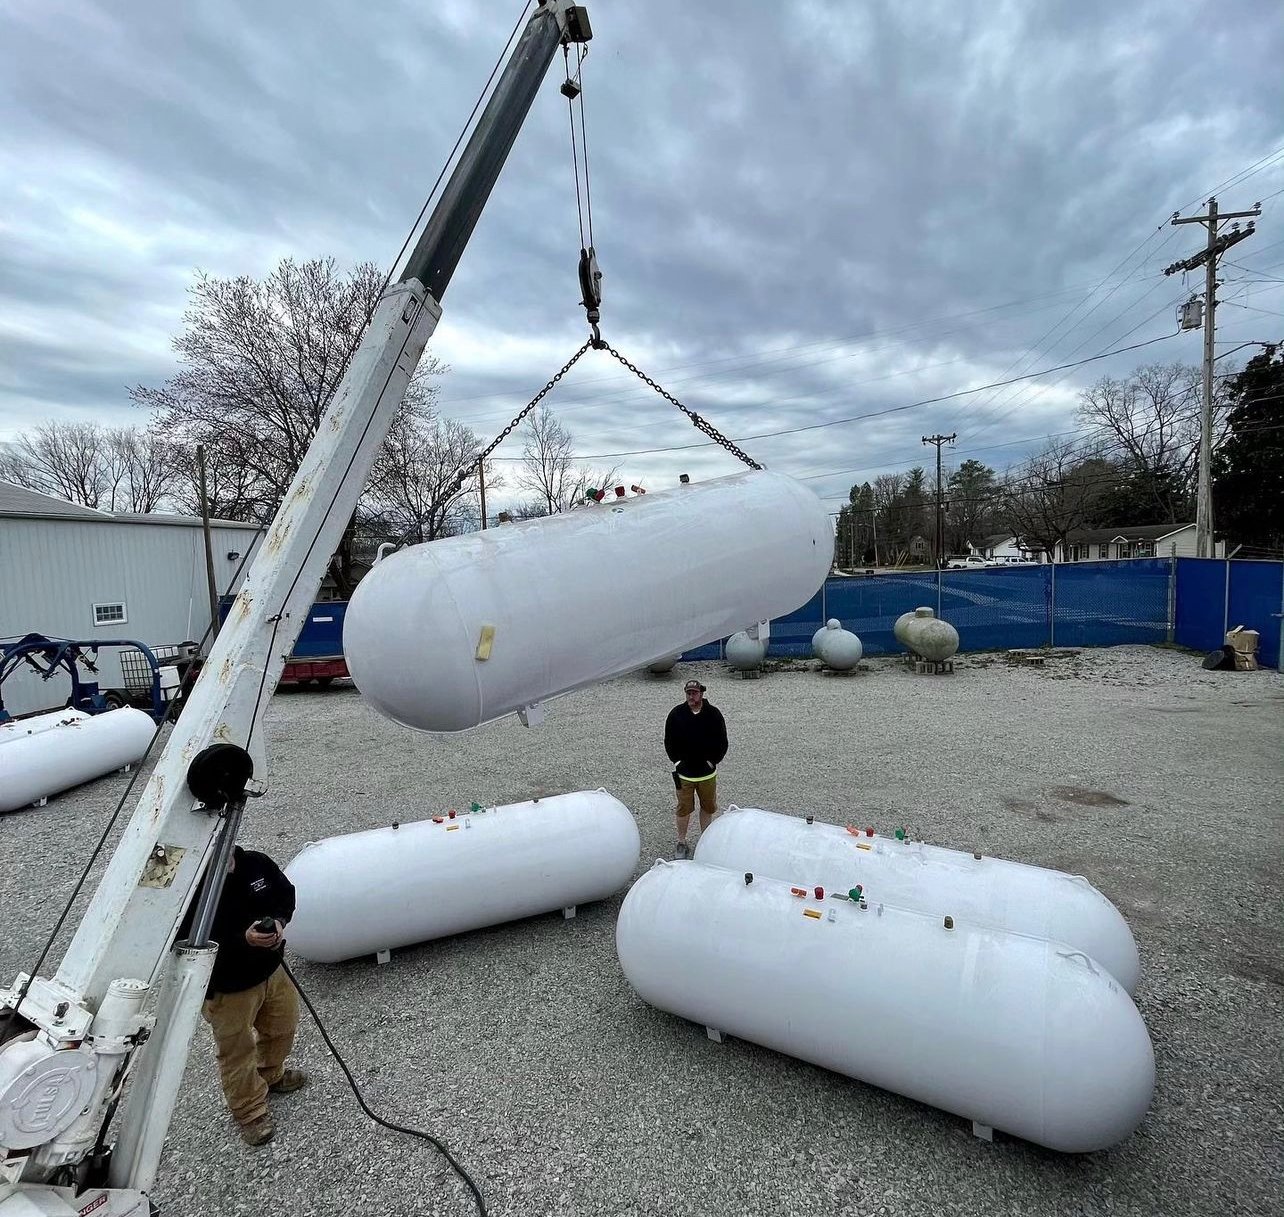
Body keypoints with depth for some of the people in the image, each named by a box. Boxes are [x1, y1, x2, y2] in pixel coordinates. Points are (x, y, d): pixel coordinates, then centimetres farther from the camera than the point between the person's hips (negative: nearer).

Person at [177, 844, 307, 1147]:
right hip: (227, 989, -5)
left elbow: (286, 892, 0)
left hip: (271, 972, 5)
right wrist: (243, 939, -37)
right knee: (237, 1051, 18)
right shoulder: (190, 894, -29)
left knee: (282, 1028, 27)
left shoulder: (257, 863, -15)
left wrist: (279, 921, -20)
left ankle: (271, 1076, 57)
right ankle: (250, 1112, 43)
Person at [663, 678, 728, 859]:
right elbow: (669, 741, 3)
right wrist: (676, 760, -4)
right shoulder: (676, 714, -6)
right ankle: (681, 843, 23)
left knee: (708, 807, 14)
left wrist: (714, 761, -4)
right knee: (684, 809, 7)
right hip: (683, 773, -1)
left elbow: (722, 742, 2)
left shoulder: (713, 714, -6)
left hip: (707, 773, 1)